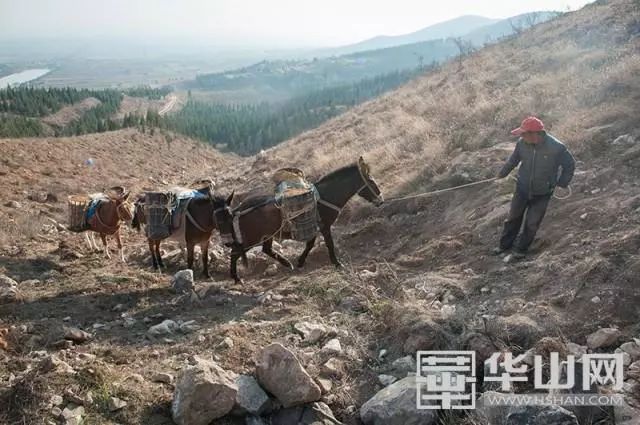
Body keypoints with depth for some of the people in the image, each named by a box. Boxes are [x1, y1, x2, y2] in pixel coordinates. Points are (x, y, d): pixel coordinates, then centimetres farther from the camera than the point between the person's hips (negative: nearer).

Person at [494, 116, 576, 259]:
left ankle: (521, 248, 31)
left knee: (532, 224, 10)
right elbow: (513, 160, 5)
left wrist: (562, 183, -2)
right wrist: (502, 173, 16)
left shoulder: (556, 148, -28)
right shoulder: (522, 143, -17)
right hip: (522, 189, 3)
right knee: (513, 217, 17)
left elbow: (570, 165, -9)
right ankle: (505, 244, 37)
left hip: (542, 194, -3)